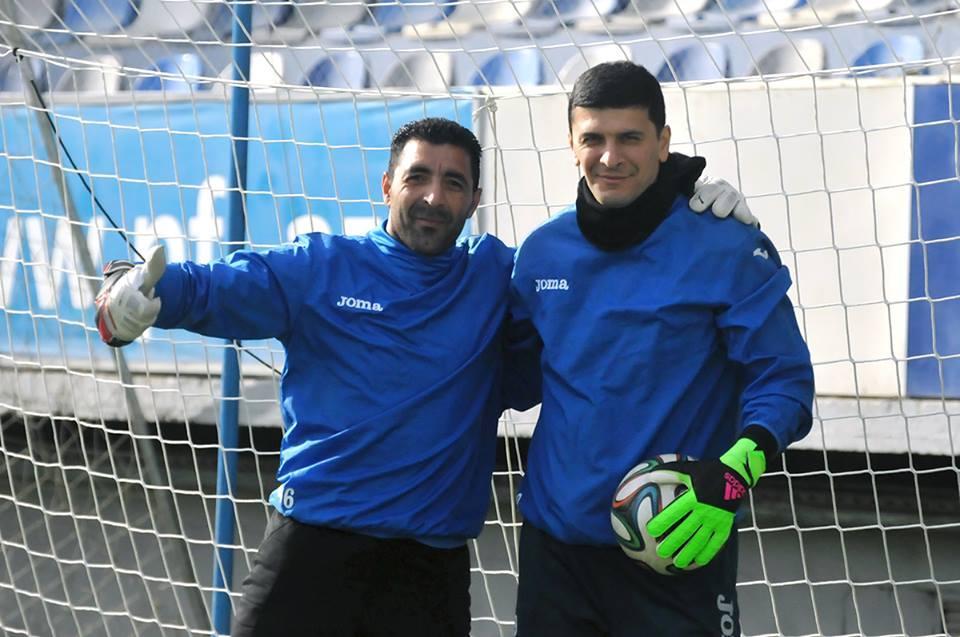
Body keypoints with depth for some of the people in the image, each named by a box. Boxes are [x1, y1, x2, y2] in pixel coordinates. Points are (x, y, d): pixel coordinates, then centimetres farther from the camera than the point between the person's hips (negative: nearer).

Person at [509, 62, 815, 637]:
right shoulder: (541, 252, 5)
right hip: (554, 539, 4)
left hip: (677, 543, -4)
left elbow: (783, 380, -9)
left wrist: (735, 472, -23)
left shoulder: (731, 251, -8)